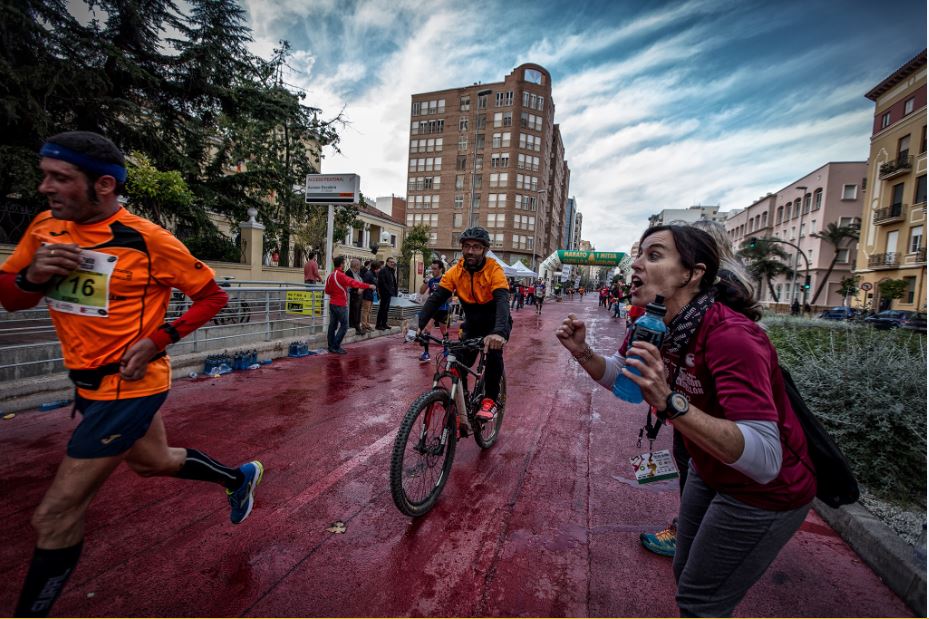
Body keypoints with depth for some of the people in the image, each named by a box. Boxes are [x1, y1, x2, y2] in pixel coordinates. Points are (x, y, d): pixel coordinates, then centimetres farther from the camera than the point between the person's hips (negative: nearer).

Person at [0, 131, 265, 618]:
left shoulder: (148, 240, -18)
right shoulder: (45, 228, 2)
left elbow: (212, 295, -11)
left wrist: (156, 340, -19)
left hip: (129, 385, -8)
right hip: (89, 382, 8)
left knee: (55, 516, -1)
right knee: (152, 461, 27)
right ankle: (240, 477, 49)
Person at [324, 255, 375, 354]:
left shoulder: (330, 276, 8)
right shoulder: (341, 275, -18)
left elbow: (327, 291, 13)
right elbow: (353, 283, -28)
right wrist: (368, 286, -27)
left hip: (332, 303, 8)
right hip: (341, 305, -8)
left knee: (333, 325, 11)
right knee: (344, 326, -2)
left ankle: (331, 346, 16)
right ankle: (336, 347, -3)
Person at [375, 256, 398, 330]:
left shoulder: (392, 271, 16)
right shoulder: (383, 270, -11)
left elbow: (393, 282, 17)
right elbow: (382, 283, -17)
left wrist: (395, 291, 6)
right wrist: (389, 291, -18)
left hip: (389, 293, 8)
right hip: (384, 293, -8)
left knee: (386, 309, 12)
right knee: (382, 309, -5)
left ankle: (384, 324, 19)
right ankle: (378, 325, 1)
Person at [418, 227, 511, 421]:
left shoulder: (494, 270, -24)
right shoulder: (455, 271, -13)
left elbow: (502, 301, -37)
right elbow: (435, 299, -20)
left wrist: (498, 332, -56)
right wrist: (419, 325, -36)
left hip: (496, 323, -3)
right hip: (472, 324, 4)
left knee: (493, 351, -29)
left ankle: (491, 399, -10)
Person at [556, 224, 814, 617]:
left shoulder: (731, 335, -35)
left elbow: (764, 459, -40)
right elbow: (618, 377, 4)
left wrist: (669, 403, -51)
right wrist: (582, 352, -15)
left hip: (765, 493, -7)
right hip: (710, 473, 8)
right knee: (687, 576, 26)